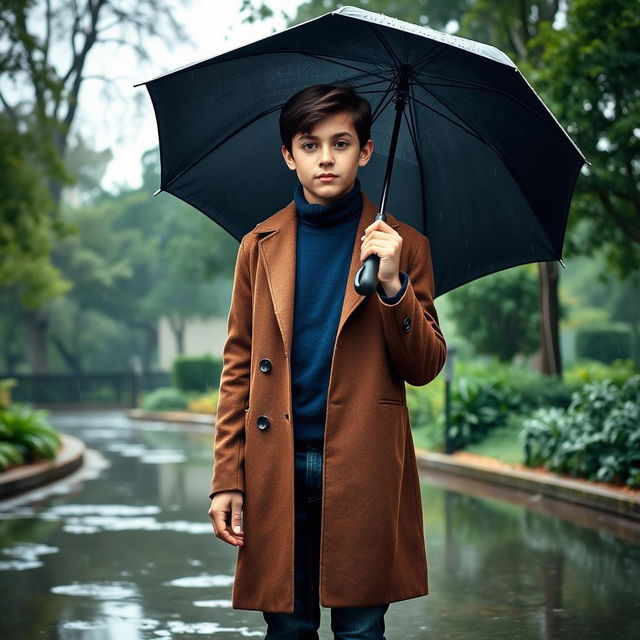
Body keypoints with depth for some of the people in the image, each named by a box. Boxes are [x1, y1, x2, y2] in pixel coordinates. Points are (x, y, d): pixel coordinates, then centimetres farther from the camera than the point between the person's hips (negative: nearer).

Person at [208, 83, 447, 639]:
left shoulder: (401, 245, 5)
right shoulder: (262, 245, 10)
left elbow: (424, 368, 2)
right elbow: (239, 367, 10)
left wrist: (392, 285, -14)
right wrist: (226, 476, 2)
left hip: (362, 469, -1)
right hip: (277, 468, 1)